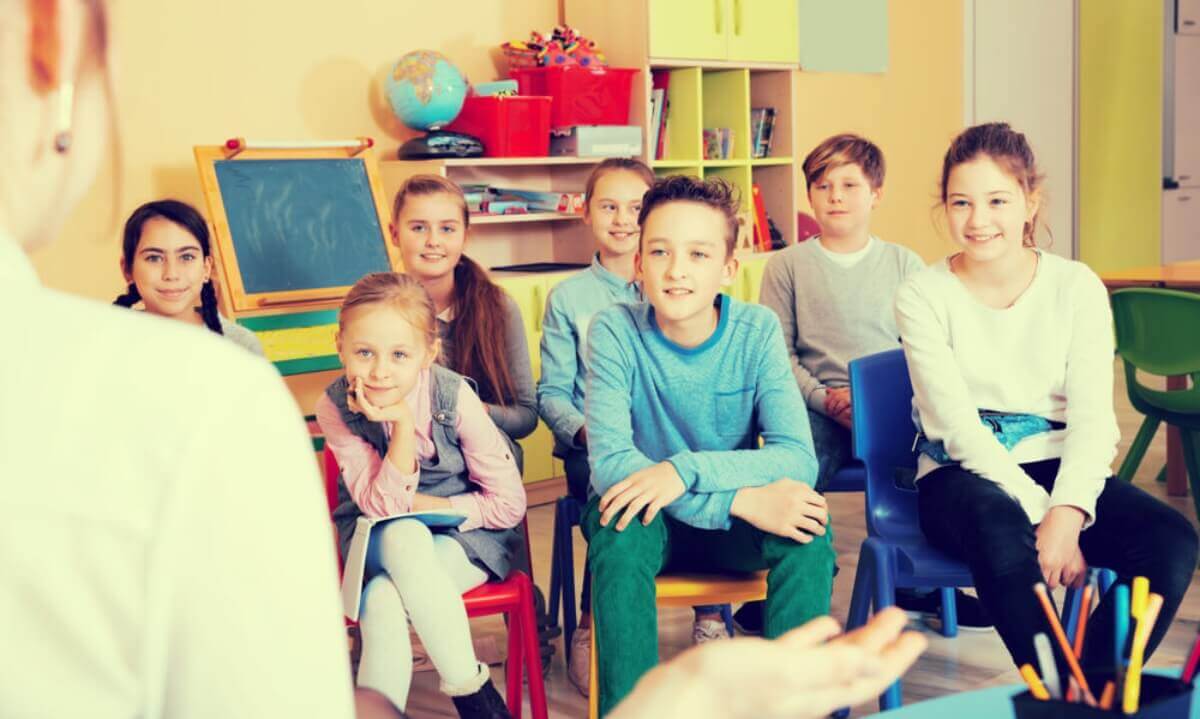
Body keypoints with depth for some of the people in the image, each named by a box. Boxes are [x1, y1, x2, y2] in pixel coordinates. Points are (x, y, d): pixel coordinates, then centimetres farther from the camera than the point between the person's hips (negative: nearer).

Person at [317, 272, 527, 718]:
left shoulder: (453, 397, -16)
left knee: (384, 597, -30)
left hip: (462, 538, -2)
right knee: (403, 536, -34)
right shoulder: (335, 408, -14)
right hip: (377, 542, 2)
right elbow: (382, 505, -19)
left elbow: (510, 504, -11)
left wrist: (425, 505, -13)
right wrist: (402, 424, -29)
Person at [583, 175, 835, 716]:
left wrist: (686, 469, -34)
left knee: (809, 528, -29)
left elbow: (799, 459, -19)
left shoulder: (757, 330, -10)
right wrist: (741, 499, -36)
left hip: (735, 528, 1)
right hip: (647, 518, -1)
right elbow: (609, 462, -25)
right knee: (620, 526, -34)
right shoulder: (615, 331, -14)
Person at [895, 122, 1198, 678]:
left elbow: (1093, 419, -6)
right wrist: (1039, 513, -22)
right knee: (999, 527, -38)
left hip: (1058, 465, 3)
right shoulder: (923, 296, -3)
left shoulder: (1076, 288, 2)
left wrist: (1067, 513, -24)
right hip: (963, 472, -2)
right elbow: (957, 424, -11)